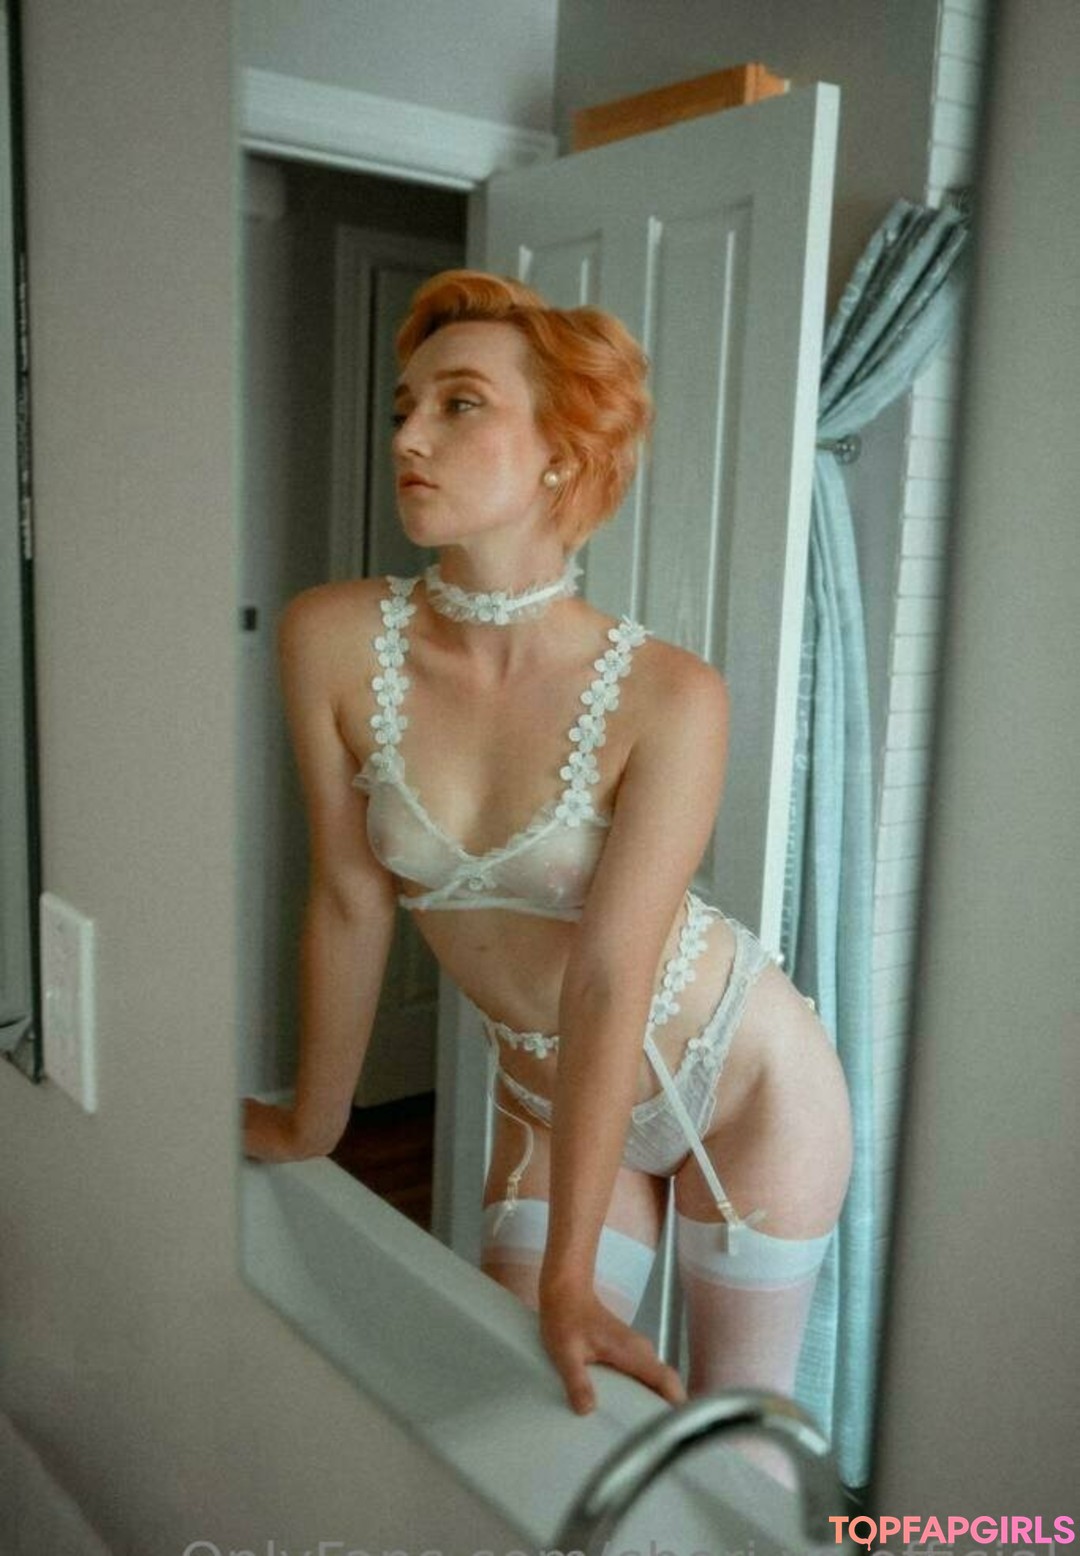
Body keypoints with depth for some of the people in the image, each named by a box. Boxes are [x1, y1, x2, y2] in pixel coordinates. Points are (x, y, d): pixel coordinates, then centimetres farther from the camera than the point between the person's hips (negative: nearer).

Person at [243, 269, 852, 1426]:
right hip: (550, 1096, 3)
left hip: (747, 1080, -2)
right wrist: (312, 1125, 0)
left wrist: (567, 1281, -21)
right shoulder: (333, 642, -18)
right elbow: (351, 900, -10)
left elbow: (609, 983, -26)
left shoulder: (668, 699, -27)